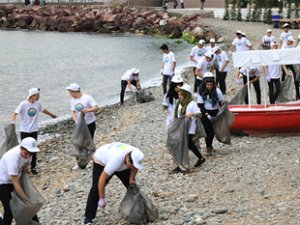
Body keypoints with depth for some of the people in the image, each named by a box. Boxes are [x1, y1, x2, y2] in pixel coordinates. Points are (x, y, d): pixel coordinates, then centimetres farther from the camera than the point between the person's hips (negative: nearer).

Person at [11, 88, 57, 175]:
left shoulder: (38, 104, 0)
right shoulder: (23, 104, -15)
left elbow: (43, 110, 19)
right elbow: (15, 113, -20)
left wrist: (52, 115, 35)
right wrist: (12, 123, -38)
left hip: (34, 130, 3)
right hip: (24, 131, -3)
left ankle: (33, 168, 15)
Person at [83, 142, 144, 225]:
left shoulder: (136, 155, -30)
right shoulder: (116, 159, -47)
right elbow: (102, 179, -40)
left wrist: (131, 178, -10)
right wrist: (102, 199, -33)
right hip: (101, 160, -5)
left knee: (132, 185, -1)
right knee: (96, 188, -14)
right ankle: (88, 217, -5)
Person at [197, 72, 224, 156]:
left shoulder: (217, 91, -9)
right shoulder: (201, 92, -10)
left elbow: (221, 102, 1)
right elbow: (200, 105, -8)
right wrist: (206, 114, -15)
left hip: (215, 113, 1)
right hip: (205, 113, -1)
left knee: (213, 130, 6)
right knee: (207, 130, -5)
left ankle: (209, 145, 26)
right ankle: (209, 147, 3)